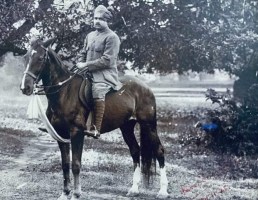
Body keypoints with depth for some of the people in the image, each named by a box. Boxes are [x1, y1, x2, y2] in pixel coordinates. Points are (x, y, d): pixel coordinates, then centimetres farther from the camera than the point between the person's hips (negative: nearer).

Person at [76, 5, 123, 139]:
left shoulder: (111, 37, -6)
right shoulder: (90, 36, 18)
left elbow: (107, 60, -15)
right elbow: (83, 54, 24)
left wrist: (86, 65, -16)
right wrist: (80, 65, 2)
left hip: (105, 74, -9)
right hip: (88, 73, 9)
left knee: (98, 91, -36)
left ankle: (96, 129, -42)